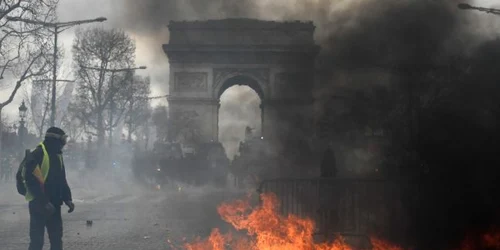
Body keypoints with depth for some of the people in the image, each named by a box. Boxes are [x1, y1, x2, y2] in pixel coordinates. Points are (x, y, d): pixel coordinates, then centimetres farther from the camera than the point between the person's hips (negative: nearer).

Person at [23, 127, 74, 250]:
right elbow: (31, 181, -20)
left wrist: (67, 199, 8)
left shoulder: (58, 156, 13)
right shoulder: (36, 155, -14)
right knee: (37, 240, -5)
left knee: (57, 238, 12)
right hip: (39, 204, -8)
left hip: (54, 204, 8)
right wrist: (44, 202, -21)